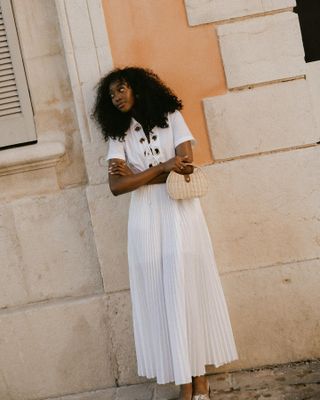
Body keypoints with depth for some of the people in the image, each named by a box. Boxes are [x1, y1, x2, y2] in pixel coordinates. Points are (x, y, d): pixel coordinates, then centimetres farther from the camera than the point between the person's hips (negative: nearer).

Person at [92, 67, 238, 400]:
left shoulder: (171, 117, 8)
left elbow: (184, 166, -6)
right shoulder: (118, 134, 10)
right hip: (145, 217, 2)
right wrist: (161, 167, -11)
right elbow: (116, 186, -4)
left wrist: (134, 173, -5)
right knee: (162, 295, -1)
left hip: (180, 211, -1)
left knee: (189, 289, -2)